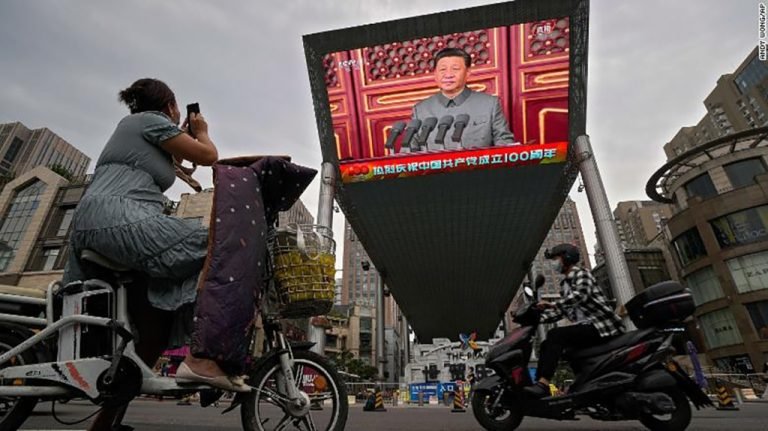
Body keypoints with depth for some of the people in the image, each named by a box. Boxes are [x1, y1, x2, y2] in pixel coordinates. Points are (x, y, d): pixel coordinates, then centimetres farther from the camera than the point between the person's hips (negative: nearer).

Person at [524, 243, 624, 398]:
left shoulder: (580, 272, -4)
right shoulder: (565, 284, 21)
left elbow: (580, 295, -24)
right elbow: (559, 312, 18)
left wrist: (552, 304, -31)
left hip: (601, 326, -9)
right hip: (586, 327, 9)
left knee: (556, 335, -26)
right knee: (547, 344, -1)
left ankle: (543, 383, -34)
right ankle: (539, 384, -6)